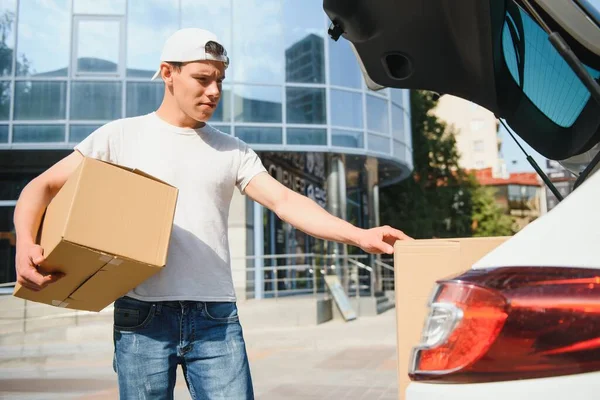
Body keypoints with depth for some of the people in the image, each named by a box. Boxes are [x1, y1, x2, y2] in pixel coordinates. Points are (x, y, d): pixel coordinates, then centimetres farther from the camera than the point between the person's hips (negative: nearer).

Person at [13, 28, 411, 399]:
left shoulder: (233, 151, 10)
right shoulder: (121, 136, 5)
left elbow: (284, 200, 0)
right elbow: (42, 187, 6)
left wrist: (358, 235, -14)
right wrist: (25, 244, -14)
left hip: (218, 318, 2)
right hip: (143, 317, -1)